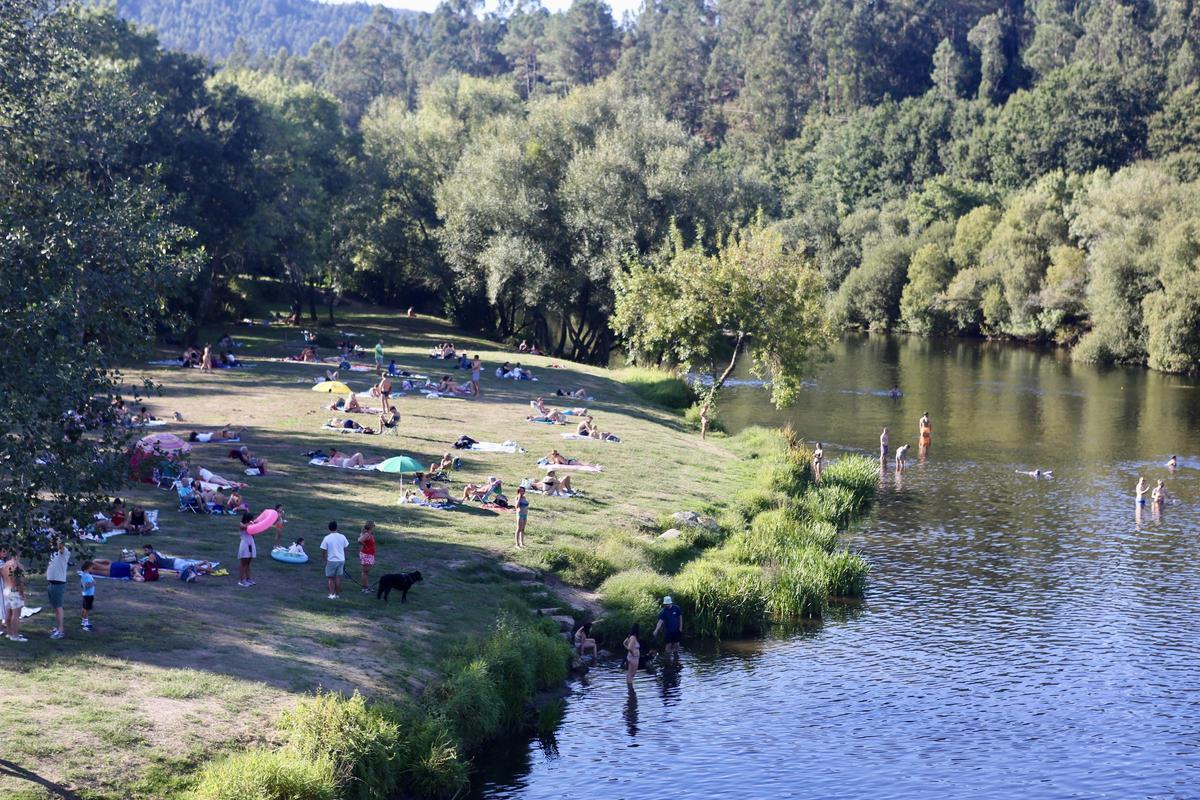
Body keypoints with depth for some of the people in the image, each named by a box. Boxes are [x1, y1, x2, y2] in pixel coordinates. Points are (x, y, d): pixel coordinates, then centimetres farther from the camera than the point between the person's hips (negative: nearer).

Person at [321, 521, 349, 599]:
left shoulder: (327, 538, -11)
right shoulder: (342, 537, -1)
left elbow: (325, 551, -8)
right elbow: (345, 549, 6)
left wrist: (325, 561, 3)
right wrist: (344, 559, 18)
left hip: (331, 561, -3)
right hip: (341, 560, 3)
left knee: (331, 578, 7)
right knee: (338, 578, 10)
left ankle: (332, 594, 0)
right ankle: (337, 594, 15)